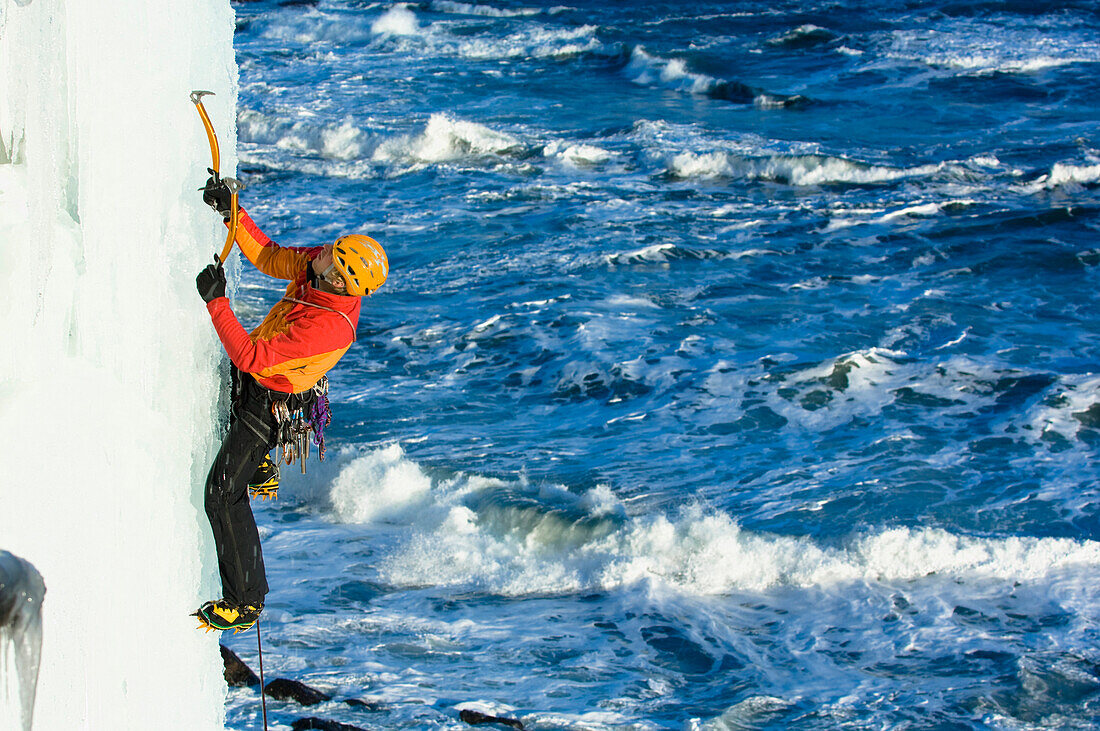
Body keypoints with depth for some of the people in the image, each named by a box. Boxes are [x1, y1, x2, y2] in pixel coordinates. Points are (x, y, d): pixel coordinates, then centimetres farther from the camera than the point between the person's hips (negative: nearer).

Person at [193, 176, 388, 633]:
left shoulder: (330, 328, -41)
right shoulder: (320, 264, -18)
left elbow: (250, 356, -41)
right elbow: (270, 258, -2)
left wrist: (216, 301, -41)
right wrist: (233, 212, -13)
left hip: (268, 402, -9)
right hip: (255, 377, 9)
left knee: (223, 494, -5)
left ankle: (244, 605, 7)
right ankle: (258, 466, 52)